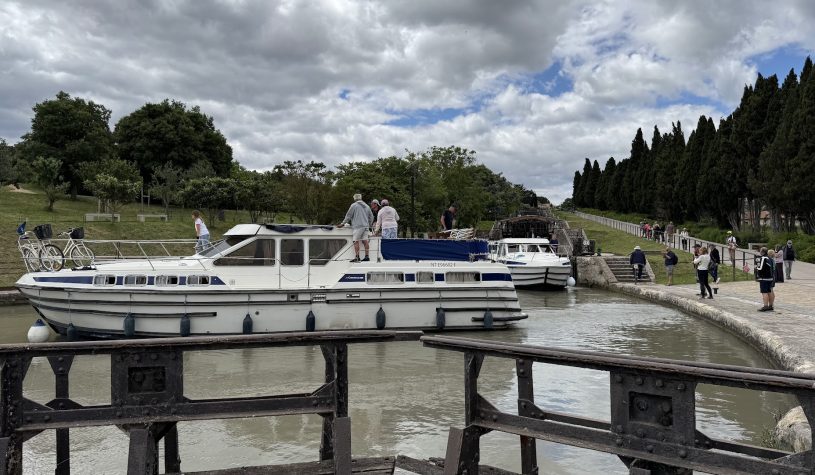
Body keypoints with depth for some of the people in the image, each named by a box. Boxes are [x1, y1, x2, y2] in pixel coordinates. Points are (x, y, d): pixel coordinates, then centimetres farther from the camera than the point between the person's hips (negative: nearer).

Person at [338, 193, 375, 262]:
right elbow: (371, 217, 22)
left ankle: (357, 257, -13)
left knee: (356, 241, -7)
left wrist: (342, 223, 8)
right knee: (365, 241, 5)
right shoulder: (367, 206, 18)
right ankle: (367, 256, 1)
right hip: (365, 226, 6)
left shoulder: (354, 205, -1)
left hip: (358, 226, -6)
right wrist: (369, 225, 34)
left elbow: (348, 216, 0)